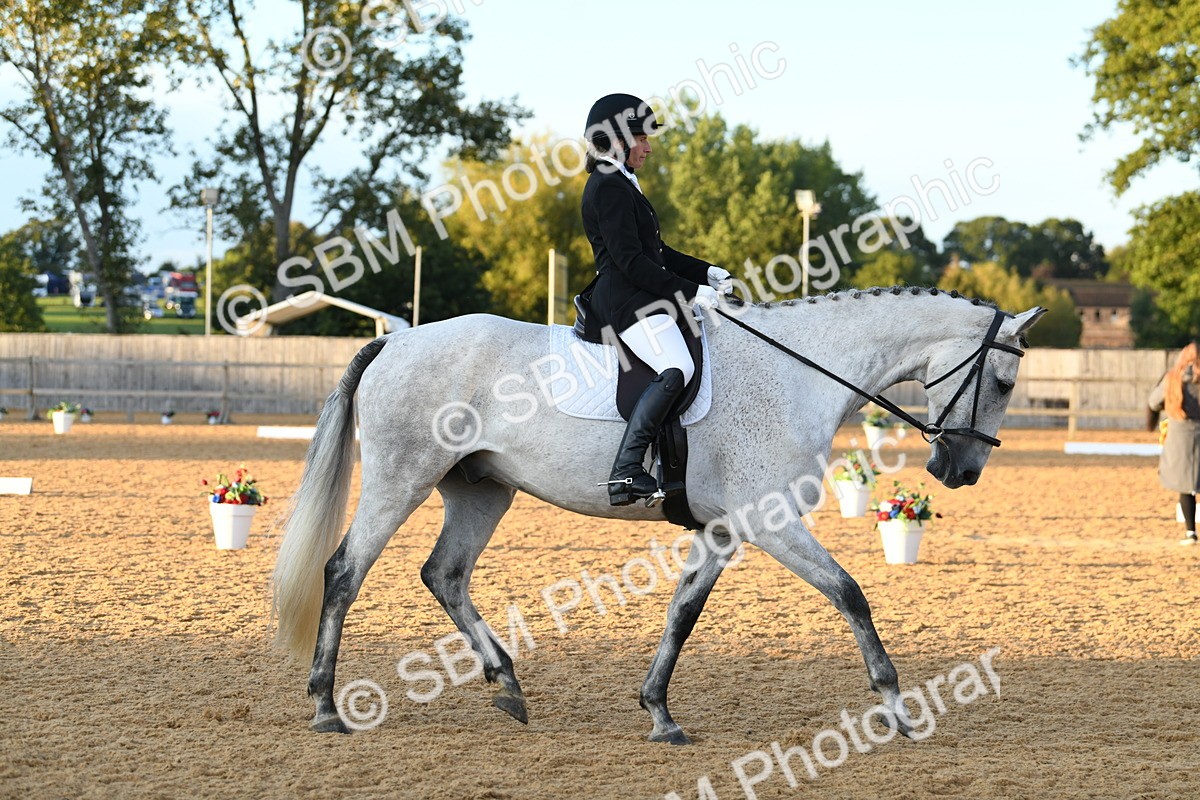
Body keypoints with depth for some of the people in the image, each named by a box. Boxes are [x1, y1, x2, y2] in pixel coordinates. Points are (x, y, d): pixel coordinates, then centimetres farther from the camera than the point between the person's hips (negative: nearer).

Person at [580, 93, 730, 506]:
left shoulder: (621, 185, 22)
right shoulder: (609, 187, -12)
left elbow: (655, 251, 25)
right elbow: (630, 259, -20)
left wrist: (705, 272, 12)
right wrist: (688, 292, -18)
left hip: (641, 297, 12)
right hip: (626, 298, -12)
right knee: (676, 370, -29)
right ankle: (626, 472, -37)